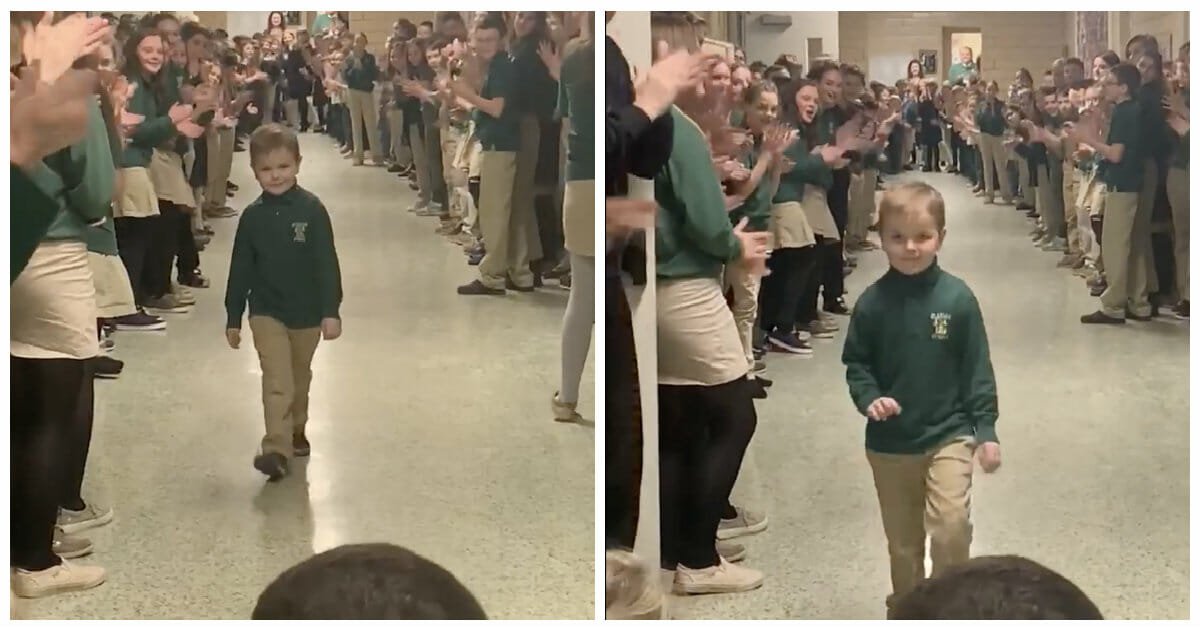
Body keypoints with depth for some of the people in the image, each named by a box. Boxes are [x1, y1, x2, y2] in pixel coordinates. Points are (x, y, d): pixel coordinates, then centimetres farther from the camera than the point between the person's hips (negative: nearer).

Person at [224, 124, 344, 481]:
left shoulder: (311, 210, -10)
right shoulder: (253, 216, -3)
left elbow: (327, 264, -10)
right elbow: (241, 269, 2)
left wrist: (331, 311, -14)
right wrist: (233, 318, 4)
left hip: (307, 312, 0)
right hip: (266, 312, 0)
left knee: (299, 379, 18)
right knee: (277, 381, -12)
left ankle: (296, 433, 39)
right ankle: (277, 449, -17)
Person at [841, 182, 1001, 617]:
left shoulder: (957, 298, -10)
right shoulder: (872, 303, -7)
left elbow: (977, 368, -4)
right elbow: (856, 363, 3)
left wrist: (985, 429, -6)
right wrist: (868, 398, -16)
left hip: (949, 435, -2)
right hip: (890, 443, 2)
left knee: (951, 525, -16)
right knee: (903, 540, 14)